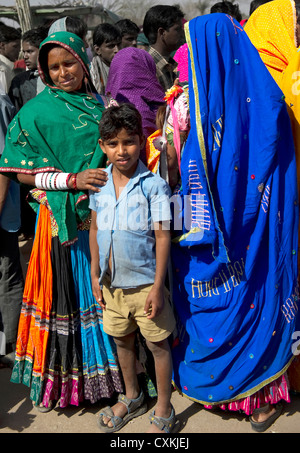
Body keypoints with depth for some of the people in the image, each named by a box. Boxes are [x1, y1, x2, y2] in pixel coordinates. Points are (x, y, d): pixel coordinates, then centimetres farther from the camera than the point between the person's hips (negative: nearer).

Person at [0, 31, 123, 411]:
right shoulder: (36, 112, -4)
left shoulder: (99, 104, 9)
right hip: (64, 219, -4)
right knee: (66, 293, 4)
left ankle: (105, 367, 30)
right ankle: (61, 378, 22)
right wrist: (73, 180, -17)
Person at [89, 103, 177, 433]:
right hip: (111, 282, 5)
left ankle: (163, 411, 29)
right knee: (122, 340, 21)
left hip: (144, 282, -5)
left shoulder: (154, 185, -14)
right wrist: (95, 275, 8)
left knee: (158, 345, 9)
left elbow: (162, 237, -13)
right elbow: (94, 230, 8)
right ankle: (132, 398, 44)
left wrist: (157, 286, -15)